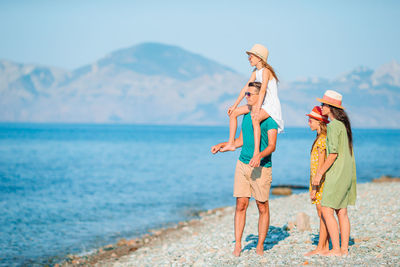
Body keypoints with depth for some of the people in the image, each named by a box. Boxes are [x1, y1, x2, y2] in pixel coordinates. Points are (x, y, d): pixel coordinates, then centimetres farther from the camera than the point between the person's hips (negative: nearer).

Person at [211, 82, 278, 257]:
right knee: (241, 204, 0)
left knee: (262, 207, 3)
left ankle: (260, 245, 12)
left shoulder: (269, 118, -7)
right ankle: (237, 245, 4)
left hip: (261, 167, -5)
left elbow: (272, 146, -14)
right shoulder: (246, 116, 13)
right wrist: (222, 145, 19)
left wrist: (259, 156, -31)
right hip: (243, 164, 5)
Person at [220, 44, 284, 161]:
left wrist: (257, 110, -38)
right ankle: (231, 143, 5)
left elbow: (263, 90, -29)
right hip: (262, 104, 10)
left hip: (272, 105, -10)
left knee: (255, 119, -39)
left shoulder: (266, 71, -17)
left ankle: (256, 151, -40)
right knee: (233, 113, 5)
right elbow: (246, 88, 12)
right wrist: (235, 105, 8)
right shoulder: (255, 72, 11)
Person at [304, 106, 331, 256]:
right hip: (317, 181, 10)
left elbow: (320, 164, -18)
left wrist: (314, 187, -19)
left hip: (320, 181, -10)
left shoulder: (322, 139, -15)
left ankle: (321, 248, -3)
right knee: (322, 215, 10)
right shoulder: (320, 138, 14)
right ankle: (325, 247, 12)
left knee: (323, 215, -6)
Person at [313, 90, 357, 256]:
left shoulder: (333, 126, -14)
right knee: (342, 212, 10)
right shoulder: (343, 124, 14)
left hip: (337, 174, -9)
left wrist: (319, 173, -14)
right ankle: (344, 248, 12)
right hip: (347, 174, 9)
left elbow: (333, 154, -20)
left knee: (327, 211, -6)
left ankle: (336, 249, -6)